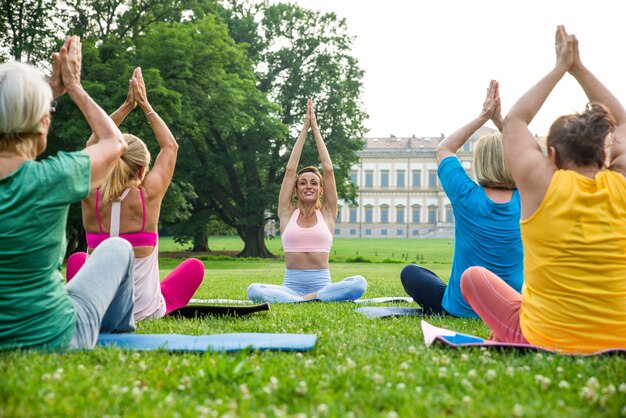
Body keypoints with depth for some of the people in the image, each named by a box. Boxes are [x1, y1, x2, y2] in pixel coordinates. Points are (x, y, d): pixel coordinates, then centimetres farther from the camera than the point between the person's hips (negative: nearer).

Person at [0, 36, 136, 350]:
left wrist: (54, 88, 19)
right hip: (53, 340, -4)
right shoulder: (51, 178, -23)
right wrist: (73, 87, 9)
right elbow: (115, 141, 0)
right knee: (117, 248, 23)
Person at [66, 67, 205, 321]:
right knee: (194, 266, 24)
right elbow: (170, 146, 5)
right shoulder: (148, 196, -14)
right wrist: (144, 104, 12)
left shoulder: (91, 198, -8)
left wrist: (127, 105, 13)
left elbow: (94, 144, 11)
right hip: (145, 311, -2)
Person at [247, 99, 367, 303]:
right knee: (254, 290, -31)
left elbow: (328, 169, 6)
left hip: (321, 283, 0)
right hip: (292, 284, 0)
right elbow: (290, 170, 7)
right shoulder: (288, 214, 11)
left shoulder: (327, 214, 10)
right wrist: (304, 129, 11)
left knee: (359, 283, -31)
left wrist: (315, 129, 10)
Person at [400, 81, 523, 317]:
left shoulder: (467, 197, -18)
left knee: (410, 272, 22)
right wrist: (498, 118, 4)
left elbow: (443, 150, 0)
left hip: (462, 309, -3)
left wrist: (483, 117, 1)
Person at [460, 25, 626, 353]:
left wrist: (560, 69, 15)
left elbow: (514, 120, 8)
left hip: (546, 344, -3)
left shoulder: (541, 184, -10)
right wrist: (578, 68, 20)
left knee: (474, 276, 18)